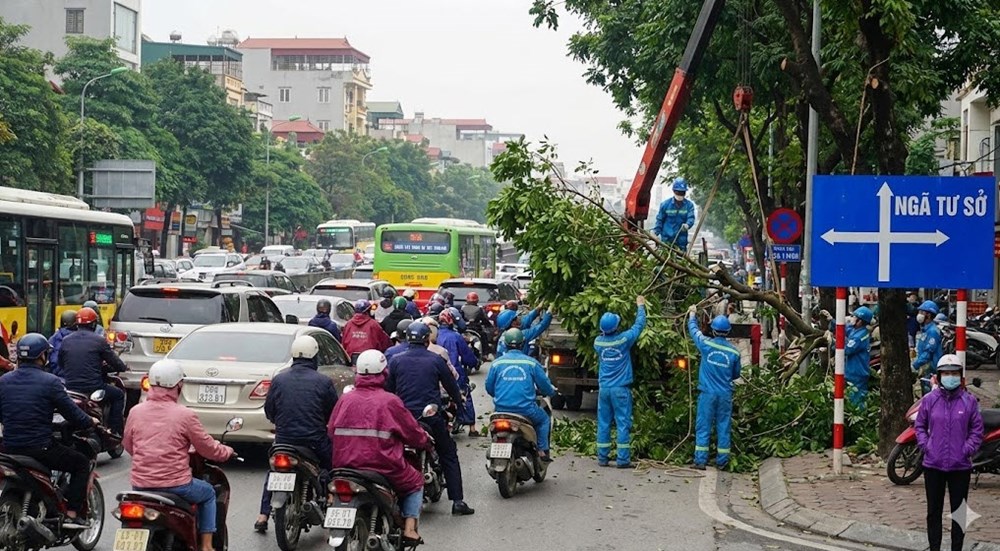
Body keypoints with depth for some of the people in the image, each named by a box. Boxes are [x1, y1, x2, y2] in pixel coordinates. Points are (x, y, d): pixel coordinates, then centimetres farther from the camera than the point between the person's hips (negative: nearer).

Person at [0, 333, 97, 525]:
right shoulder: (50, 382, -10)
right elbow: (71, 413, -7)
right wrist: (90, 421, 13)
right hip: (40, 448, -6)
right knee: (81, 463, 13)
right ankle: (71, 514, 3)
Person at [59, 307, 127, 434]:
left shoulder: (66, 340, 6)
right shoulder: (99, 340, -7)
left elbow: (60, 364, 15)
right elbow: (115, 362, -1)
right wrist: (124, 367, 22)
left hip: (70, 386, 5)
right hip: (93, 387, -5)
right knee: (119, 395, 20)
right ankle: (115, 431, 13)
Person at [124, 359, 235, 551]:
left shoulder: (135, 412, -1)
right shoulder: (185, 415, -12)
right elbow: (208, 448, -3)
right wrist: (227, 452, 18)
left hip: (140, 485, 4)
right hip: (175, 484, -4)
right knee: (208, 493, 25)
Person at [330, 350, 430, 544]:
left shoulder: (345, 400, 1)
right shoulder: (390, 401, -9)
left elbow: (331, 431, 7)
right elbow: (412, 432, -1)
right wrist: (426, 442, 20)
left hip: (345, 467, 4)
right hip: (383, 468, -4)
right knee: (415, 482, 22)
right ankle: (409, 529, 6)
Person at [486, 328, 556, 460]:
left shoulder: (497, 363, 5)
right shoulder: (531, 363, 0)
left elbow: (489, 388, 11)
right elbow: (545, 386, 3)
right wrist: (552, 391, 28)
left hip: (501, 410, 2)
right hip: (526, 409, -2)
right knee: (544, 420, 26)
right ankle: (542, 450, 14)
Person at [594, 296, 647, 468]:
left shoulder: (598, 342, -1)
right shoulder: (623, 339, -11)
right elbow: (639, 325, 3)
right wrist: (640, 306, 17)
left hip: (604, 388, 4)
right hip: (621, 389, -4)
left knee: (603, 424, 8)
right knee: (623, 424, -1)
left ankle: (602, 458, 9)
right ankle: (623, 459, -3)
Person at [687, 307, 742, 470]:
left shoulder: (706, 345, -8)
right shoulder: (734, 352, -3)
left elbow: (693, 329, 11)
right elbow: (736, 374, 11)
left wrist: (692, 314, 29)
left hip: (707, 393, -1)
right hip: (725, 395, 2)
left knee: (703, 427, 2)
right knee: (723, 428, 8)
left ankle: (700, 461, 0)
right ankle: (722, 461, 12)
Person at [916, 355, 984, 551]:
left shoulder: (969, 401, -2)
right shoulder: (929, 400, 1)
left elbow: (977, 429, 3)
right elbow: (920, 425, 10)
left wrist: (968, 449, -8)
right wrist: (924, 445, -3)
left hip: (960, 466, -1)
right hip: (933, 465, 1)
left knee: (959, 512, 7)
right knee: (934, 511, 9)